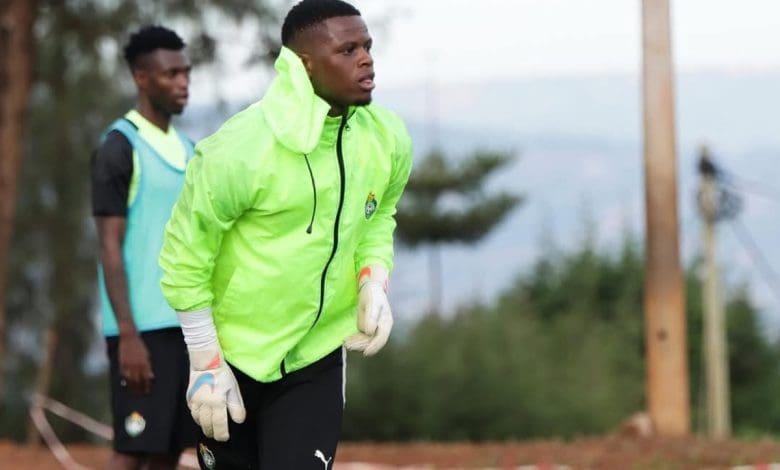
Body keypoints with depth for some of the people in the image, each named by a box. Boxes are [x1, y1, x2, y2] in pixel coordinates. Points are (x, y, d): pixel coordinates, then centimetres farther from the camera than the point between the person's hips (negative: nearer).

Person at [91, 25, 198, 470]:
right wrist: (128, 334, -17)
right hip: (143, 328, -7)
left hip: (188, 326, 7)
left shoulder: (189, 150, 15)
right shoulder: (120, 148, -7)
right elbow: (110, 246, -11)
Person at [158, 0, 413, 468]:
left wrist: (374, 281, -4)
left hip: (318, 357, 3)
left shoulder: (387, 139, -5)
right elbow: (186, 257, -14)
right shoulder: (240, 149, -22)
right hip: (234, 355, -3)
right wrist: (206, 362, -13)